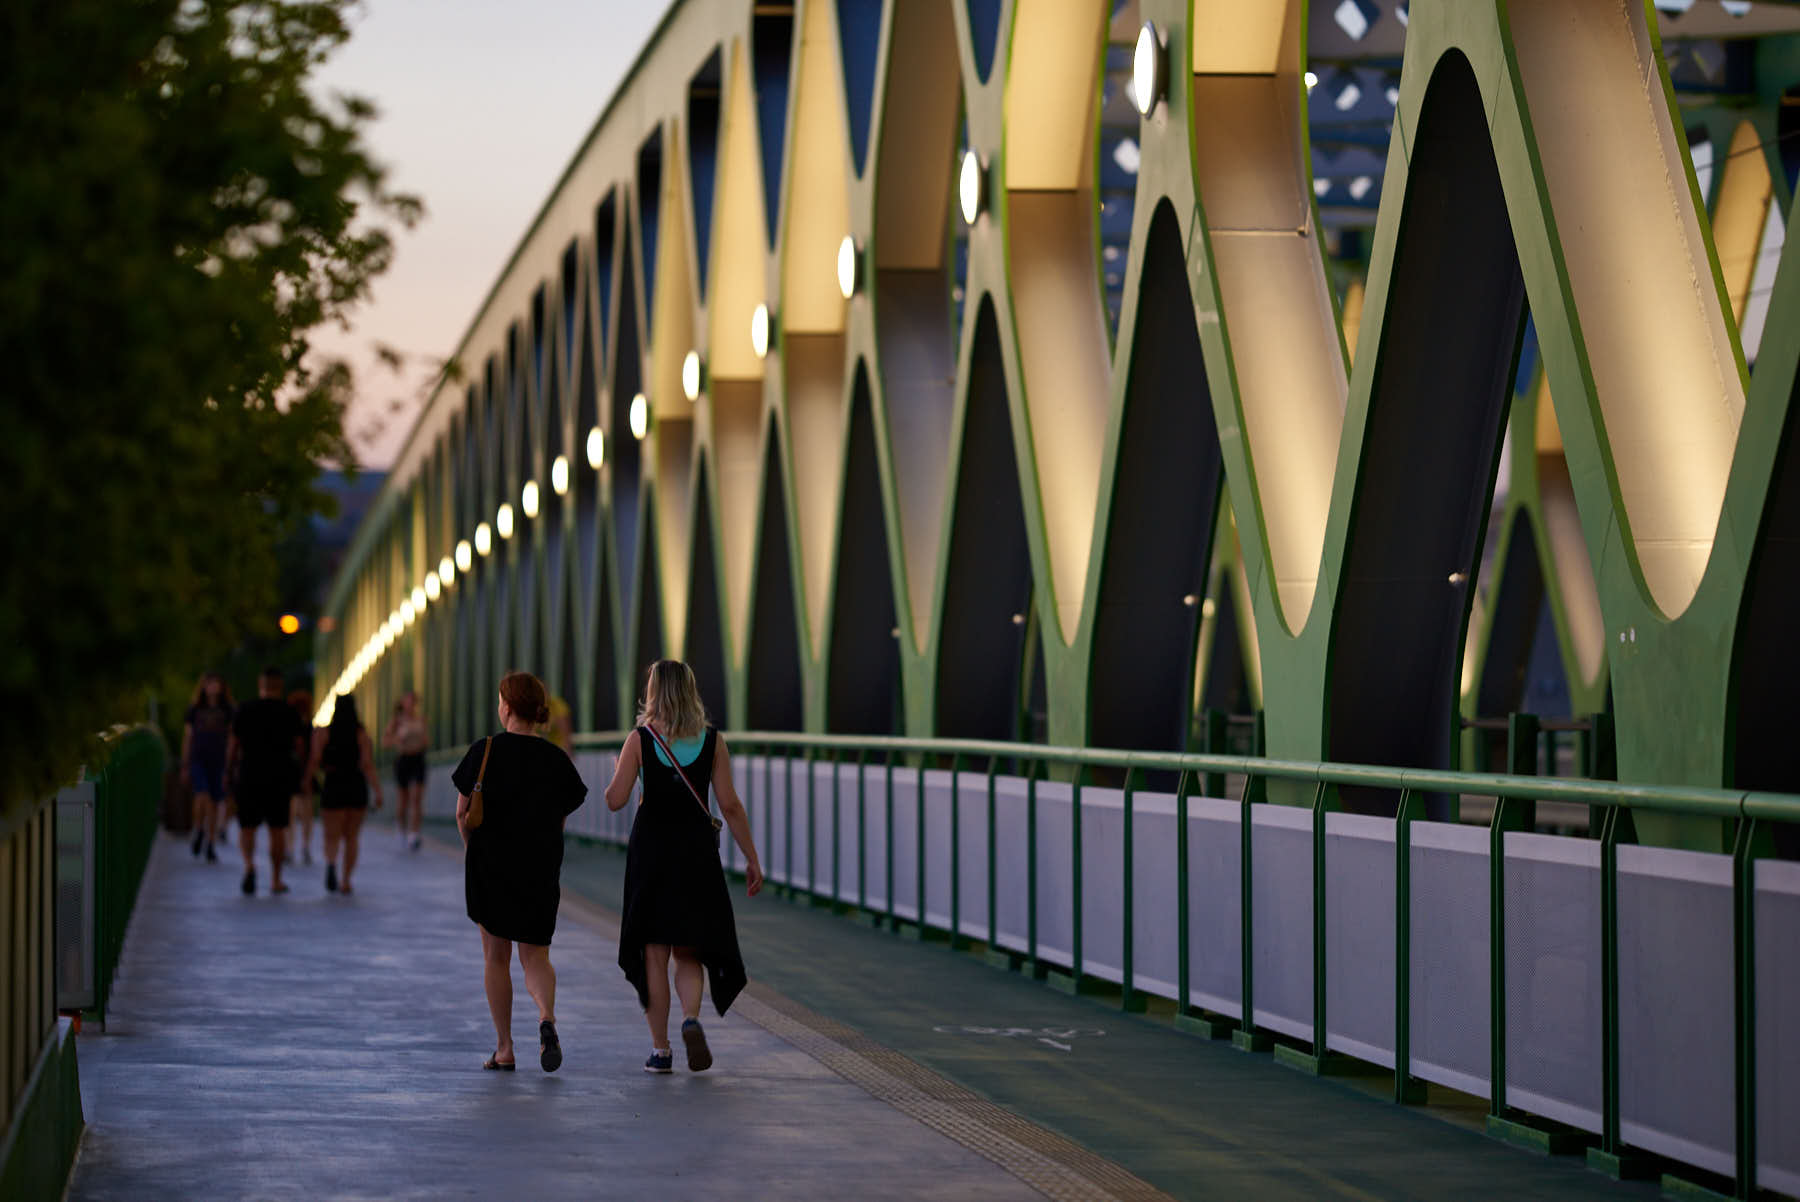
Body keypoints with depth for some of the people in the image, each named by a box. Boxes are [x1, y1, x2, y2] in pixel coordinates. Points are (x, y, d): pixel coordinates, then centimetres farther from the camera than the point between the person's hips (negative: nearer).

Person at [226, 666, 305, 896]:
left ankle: (249, 863, -22)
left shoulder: (245, 710, -2)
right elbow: (299, 746, 3)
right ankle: (275, 880, 10)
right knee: (277, 828, 9)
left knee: (247, 827, 6)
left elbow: (234, 744, 0)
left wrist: (229, 765, 17)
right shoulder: (289, 713, 0)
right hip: (281, 777, 1)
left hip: (250, 776, -1)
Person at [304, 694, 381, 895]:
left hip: (334, 786, -1)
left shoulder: (323, 733, -3)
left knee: (333, 836, 3)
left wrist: (307, 780, 10)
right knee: (352, 836, 15)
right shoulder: (361, 734, -2)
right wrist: (378, 791, -11)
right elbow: (367, 765, -10)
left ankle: (331, 863, -30)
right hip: (357, 787, 1)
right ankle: (346, 882, 13)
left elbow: (315, 760, -8)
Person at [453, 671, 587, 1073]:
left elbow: (462, 813, -4)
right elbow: (562, 819, 4)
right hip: (541, 869, 1)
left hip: (489, 865, -1)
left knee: (496, 957, 10)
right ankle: (547, 1017, -21)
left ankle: (504, 1048, 10)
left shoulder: (484, 751, -8)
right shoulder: (555, 759, -1)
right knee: (535, 954, 9)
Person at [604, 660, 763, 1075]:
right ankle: (691, 1018, -17)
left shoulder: (640, 740, -5)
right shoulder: (712, 741, 0)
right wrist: (752, 858, 2)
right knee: (688, 953, 11)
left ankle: (660, 1049, 5)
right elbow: (730, 805, -3)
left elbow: (615, 800, -9)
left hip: (651, 850, -1)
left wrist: (614, 777, 14)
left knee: (654, 954, 7)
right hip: (697, 853, 1)